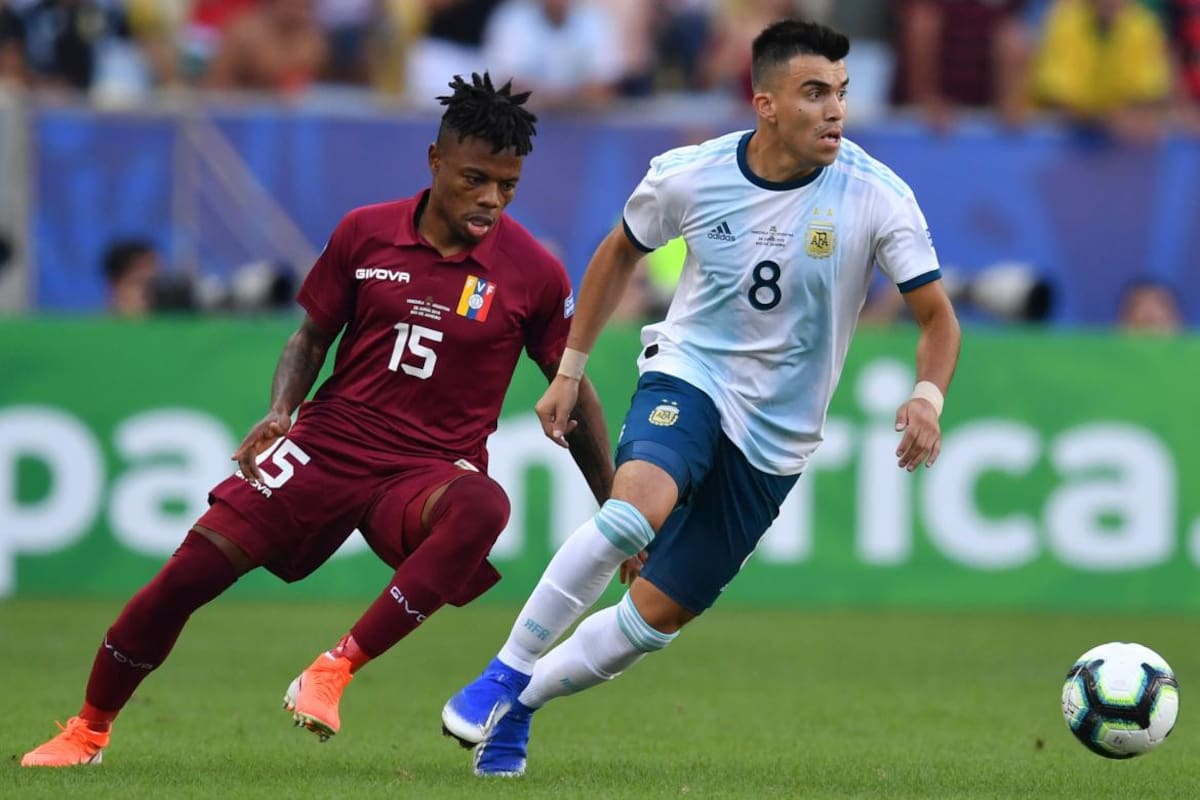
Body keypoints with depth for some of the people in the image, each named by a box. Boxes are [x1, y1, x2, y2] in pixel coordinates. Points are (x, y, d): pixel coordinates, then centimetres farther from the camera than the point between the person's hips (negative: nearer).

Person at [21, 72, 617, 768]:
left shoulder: (533, 272, -3)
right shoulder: (365, 233, 1)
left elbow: (574, 395, 6)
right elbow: (312, 335, 13)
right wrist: (279, 411, -6)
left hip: (430, 468, -2)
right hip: (328, 442, 2)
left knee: (484, 508, -39)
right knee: (189, 574, -10)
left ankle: (336, 670, -31)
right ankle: (88, 731, 13)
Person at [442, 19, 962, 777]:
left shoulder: (877, 196, -15)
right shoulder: (690, 176, -10)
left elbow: (938, 319, -9)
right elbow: (620, 252, 11)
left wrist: (927, 399, -30)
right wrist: (569, 372, 12)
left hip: (775, 436, 1)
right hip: (688, 374, -1)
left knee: (657, 615, 3)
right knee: (637, 508, -33)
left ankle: (518, 705, 27)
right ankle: (503, 676, -18)